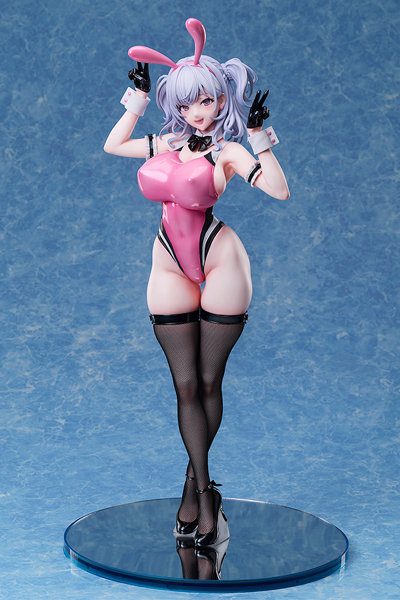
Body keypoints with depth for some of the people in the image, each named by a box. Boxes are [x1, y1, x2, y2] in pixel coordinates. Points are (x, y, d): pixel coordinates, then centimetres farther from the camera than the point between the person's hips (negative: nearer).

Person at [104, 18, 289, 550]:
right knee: (186, 386, 2)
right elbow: (113, 146, 26)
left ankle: (195, 480, 24)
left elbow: (279, 191, -17)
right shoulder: (168, 143, 10)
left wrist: (260, 137, -19)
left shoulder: (228, 151, -4)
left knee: (209, 381, 5)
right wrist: (137, 101, 20)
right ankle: (205, 495, 11)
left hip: (219, 266, -4)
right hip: (172, 270, 4)